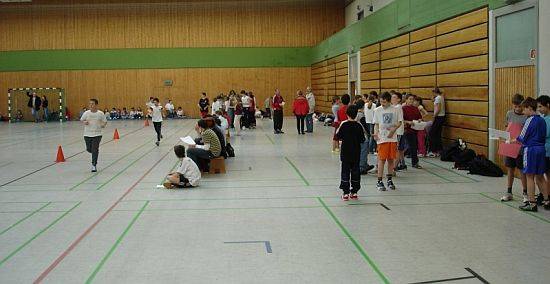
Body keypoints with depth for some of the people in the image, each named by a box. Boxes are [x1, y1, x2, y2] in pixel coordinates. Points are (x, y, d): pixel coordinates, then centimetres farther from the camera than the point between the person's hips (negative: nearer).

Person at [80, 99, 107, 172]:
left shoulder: (100, 113, -5)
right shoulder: (86, 113, -2)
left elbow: (105, 121, 7)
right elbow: (81, 120, 10)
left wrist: (103, 125, -15)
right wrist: (84, 122, -11)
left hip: (97, 134, -2)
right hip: (87, 134, 2)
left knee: (95, 150, -7)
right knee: (89, 149, 9)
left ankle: (94, 165, 3)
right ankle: (96, 151, 44)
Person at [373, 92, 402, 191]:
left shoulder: (395, 110, 2)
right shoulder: (378, 110, 2)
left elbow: (400, 122, 5)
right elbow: (376, 124, 6)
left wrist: (393, 129, -12)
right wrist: (376, 133, -11)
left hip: (392, 138, 1)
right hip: (382, 138, -1)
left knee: (391, 159, 7)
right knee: (382, 159, -4)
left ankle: (389, 180, 20)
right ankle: (379, 181, 1)